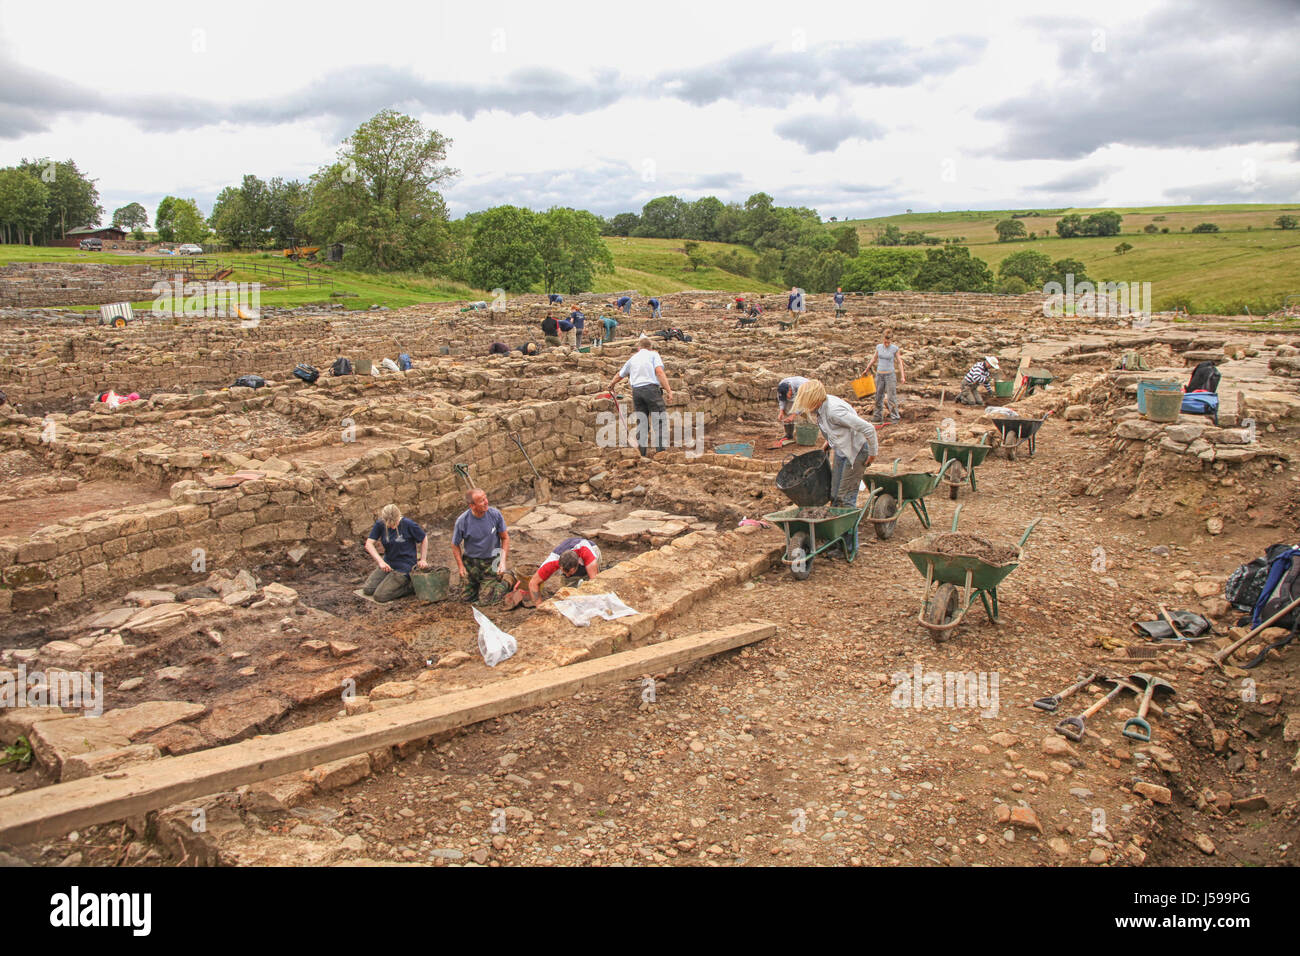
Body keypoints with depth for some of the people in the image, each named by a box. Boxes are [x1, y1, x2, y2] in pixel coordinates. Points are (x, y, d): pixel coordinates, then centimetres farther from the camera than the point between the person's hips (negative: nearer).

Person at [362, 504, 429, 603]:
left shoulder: (408, 524, -17)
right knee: (367, 589, -2)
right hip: (388, 563, 6)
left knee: (380, 596, -15)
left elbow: (424, 539, -2)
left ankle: (410, 586, 1)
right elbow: (369, 544, -10)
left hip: (404, 566, -6)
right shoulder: (380, 524, -7)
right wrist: (380, 561, -22)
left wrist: (423, 559, -3)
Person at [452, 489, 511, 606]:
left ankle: (506, 583, 23)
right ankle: (478, 583, 38)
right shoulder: (462, 521, -17)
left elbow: (505, 538, -3)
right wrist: (460, 566, -5)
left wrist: (503, 561, -12)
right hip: (470, 562, 1)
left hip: (491, 562, -1)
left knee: (485, 601, -4)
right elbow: (455, 545, -1)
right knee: (465, 598, 9)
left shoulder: (495, 514, -16)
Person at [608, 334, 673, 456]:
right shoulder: (653, 354, 6)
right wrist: (668, 390, -14)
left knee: (641, 422, 9)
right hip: (651, 388, -5)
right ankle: (662, 450, -15)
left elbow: (619, 375, 32)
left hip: (636, 390, 5)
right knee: (660, 420, -5)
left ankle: (642, 452, 8)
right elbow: (659, 372, -11)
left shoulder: (633, 359, 20)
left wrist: (611, 385, 52)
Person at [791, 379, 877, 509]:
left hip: (856, 451, -8)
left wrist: (872, 453, -17)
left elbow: (868, 429, -29)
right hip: (841, 450, 8)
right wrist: (829, 440, 16)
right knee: (834, 494, 10)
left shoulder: (834, 411, -32)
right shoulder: (821, 406, -6)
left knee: (846, 495, -5)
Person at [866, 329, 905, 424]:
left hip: (890, 375, -4)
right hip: (879, 374, 4)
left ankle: (894, 416, 1)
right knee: (879, 396, 10)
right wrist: (867, 369, 23)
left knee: (891, 397, -5)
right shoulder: (879, 347, 1)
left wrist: (902, 376, -6)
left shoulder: (895, 348, -8)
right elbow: (874, 359, 17)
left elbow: (899, 362, -2)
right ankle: (877, 415, 18)